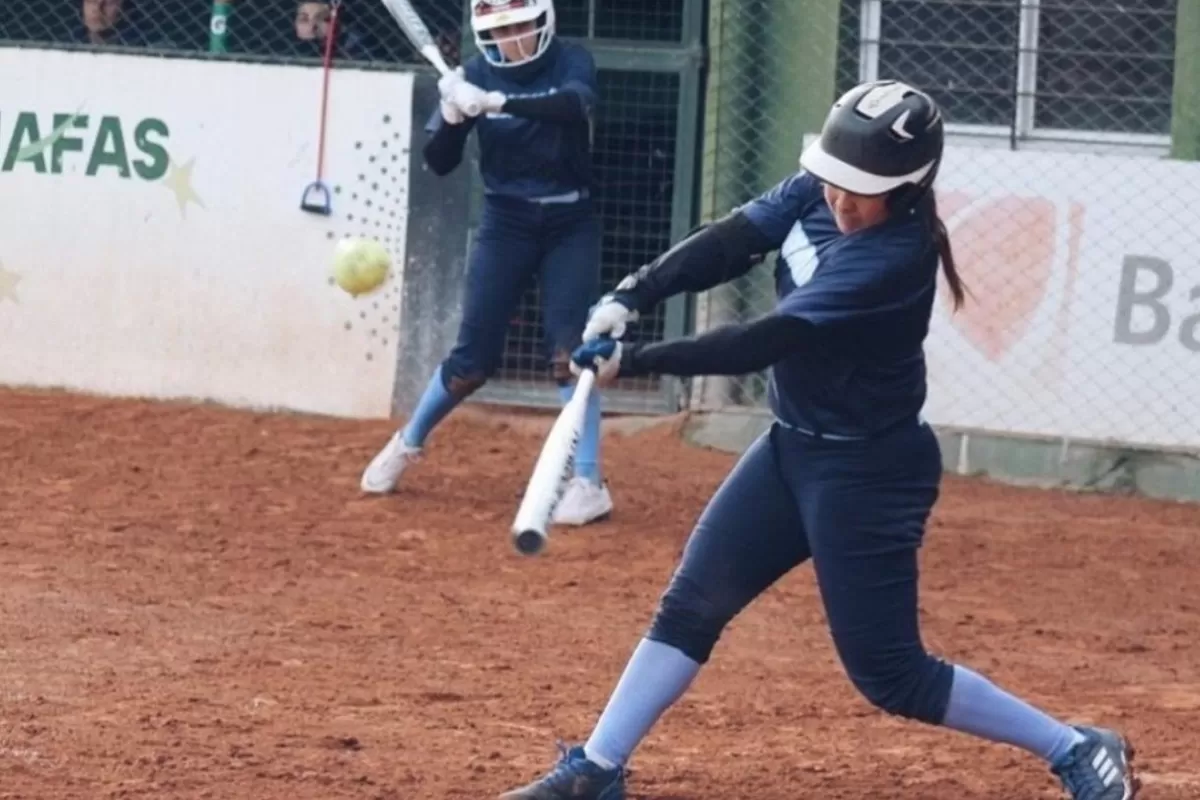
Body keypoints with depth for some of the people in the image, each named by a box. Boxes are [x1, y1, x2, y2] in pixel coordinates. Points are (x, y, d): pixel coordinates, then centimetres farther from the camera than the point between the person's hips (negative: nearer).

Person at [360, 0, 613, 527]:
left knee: (570, 350, -13)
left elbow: (575, 104, -34)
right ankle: (408, 444, 24)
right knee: (474, 357, 1)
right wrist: (451, 115, -28)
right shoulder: (477, 75, -7)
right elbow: (439, 163, -7)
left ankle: (588, 483, -11)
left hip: (570, 226, -1)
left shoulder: (571, 63, -10)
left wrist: (496, 102, -44)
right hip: (505, 224, 1)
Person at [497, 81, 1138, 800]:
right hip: (795, 446, 8)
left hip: (869, 473, -8)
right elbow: (729, 243, -8)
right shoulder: (818, 192, -6)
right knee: (693, 603, 7)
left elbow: (766, 342, -30)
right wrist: (630, 297, -24)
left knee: (888, 672, -4)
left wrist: (636, 362, -28)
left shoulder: (895, 257, -28)